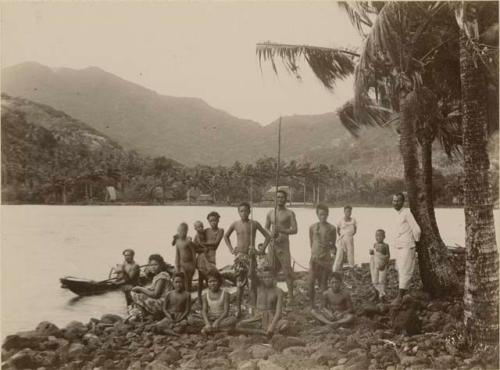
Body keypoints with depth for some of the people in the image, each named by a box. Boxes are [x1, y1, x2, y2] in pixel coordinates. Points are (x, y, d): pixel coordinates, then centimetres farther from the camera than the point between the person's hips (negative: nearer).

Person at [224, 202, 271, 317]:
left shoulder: (254, 224, -2)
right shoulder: (235, 224, 4)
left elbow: (267, 236, 4)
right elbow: (226, 236, 20)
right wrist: (231, 249, 10)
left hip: (251, 256, -1)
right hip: (239, 256, 2)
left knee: (252, 283, -5)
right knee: (240, 284, 4)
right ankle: (238, 309, 12)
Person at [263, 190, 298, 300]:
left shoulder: (289, 213, 0)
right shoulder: (270, 213, 12)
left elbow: (294, 230, -6)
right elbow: (266, 228, 18)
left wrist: (281, 231, -19)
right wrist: (271, 233, -4)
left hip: (283, 244, -4)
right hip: (272, 244, 4)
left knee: (287, 270, -8)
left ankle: (290, 295, -4)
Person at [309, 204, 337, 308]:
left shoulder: (331, 228, 1)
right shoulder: (312, 227, 3)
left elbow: (333, 244, 12)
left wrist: (332, 253, -1)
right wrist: (314, 251, 7)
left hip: (326, 258, -1)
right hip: (315, 257, 1)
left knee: (323, 284, 2)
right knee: (311, 282, -7)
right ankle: (312, 305, 7)